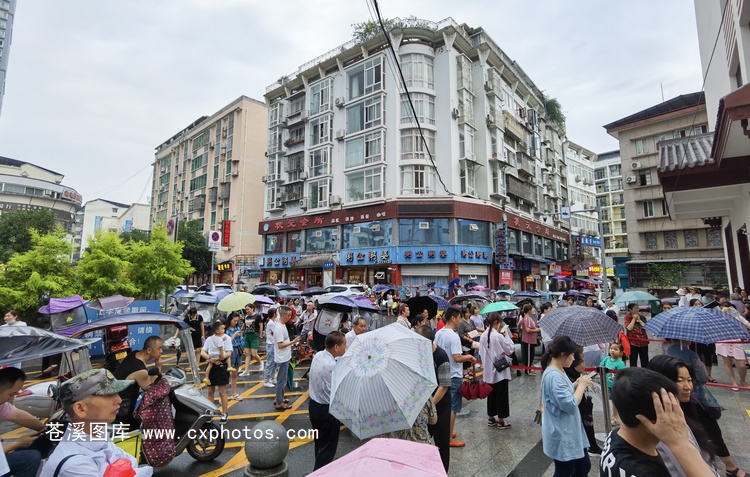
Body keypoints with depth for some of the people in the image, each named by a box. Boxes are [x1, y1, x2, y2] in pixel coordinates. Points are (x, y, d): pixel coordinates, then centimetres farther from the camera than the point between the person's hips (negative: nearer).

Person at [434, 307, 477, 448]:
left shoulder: (438, 334, 3)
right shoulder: (454, 336, -22)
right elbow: (457, 358, -25)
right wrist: (469, 357, -9)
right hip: (453, 376, -8)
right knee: (452, 408, 3)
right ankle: (450, 439, 11)